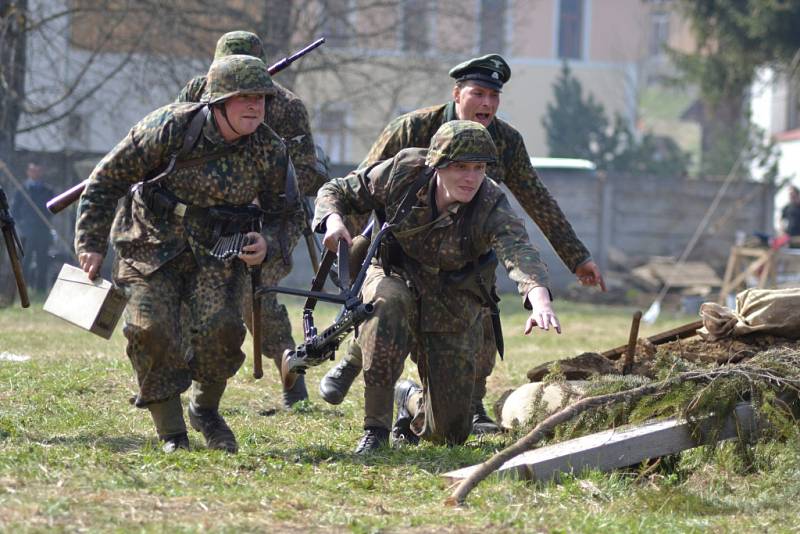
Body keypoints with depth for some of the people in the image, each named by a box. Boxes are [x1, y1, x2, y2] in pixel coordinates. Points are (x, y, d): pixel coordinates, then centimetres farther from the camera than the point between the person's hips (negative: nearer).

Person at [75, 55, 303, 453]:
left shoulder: (269, 150, -10)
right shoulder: (171, 128, -20)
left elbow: (285, 213, 6)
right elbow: (107, 179, -10)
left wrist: (267, 244, -17)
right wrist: (91, 244, -11)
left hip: (215, 254, 2)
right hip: (151, 245, -2)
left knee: (220, 328, -19)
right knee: (150, 330, -17)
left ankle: (206, 410, 10)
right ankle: (171, 433, -2)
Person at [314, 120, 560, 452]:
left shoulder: (491, 207, -25)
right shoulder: (403, 172, -19)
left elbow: (518, 251, -44)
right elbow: (338, 191, -5)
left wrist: (540, 299, -65)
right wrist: (333, 219, -29)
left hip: (452, 308, 0)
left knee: (449, 433, 0)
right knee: (386, 302, -40)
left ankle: (412, 401, 41)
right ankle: (375, 428, -30)